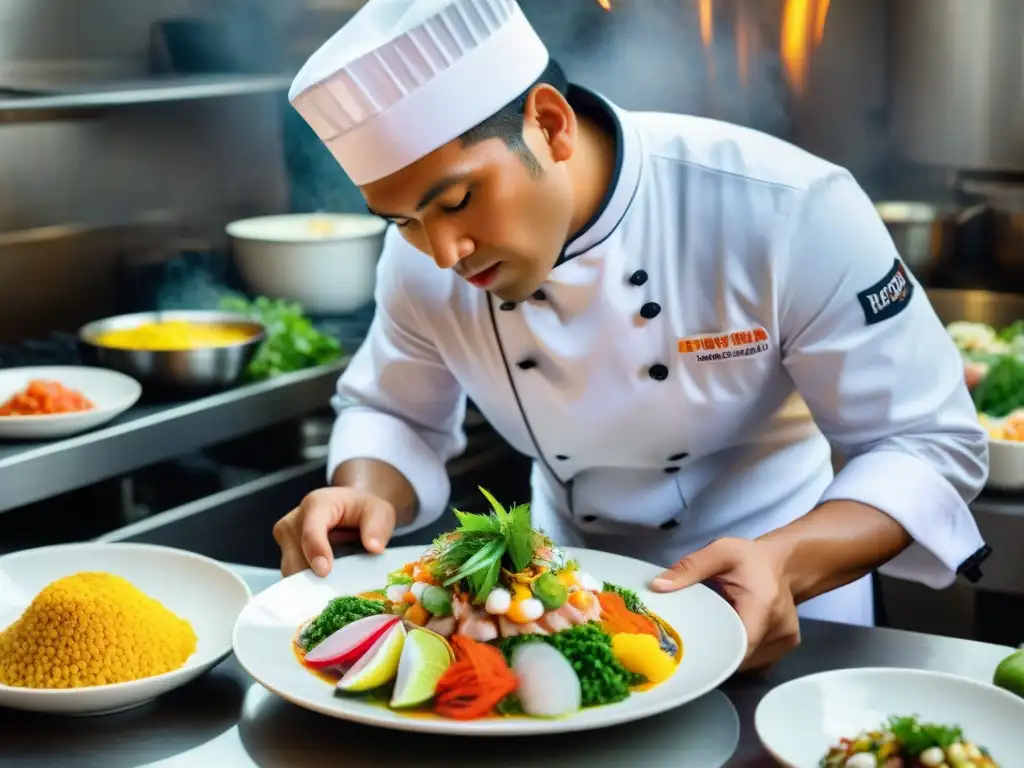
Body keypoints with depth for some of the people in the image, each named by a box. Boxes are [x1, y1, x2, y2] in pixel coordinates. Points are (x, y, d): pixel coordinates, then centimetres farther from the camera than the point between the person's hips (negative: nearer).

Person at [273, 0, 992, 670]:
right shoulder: (421, 258, -14)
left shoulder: (789, 210, -26)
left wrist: (784, 565, -36)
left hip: (791, 572, -2)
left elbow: (927, 445, -20)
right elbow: (390, 415, 2)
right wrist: (366, 498, -20)